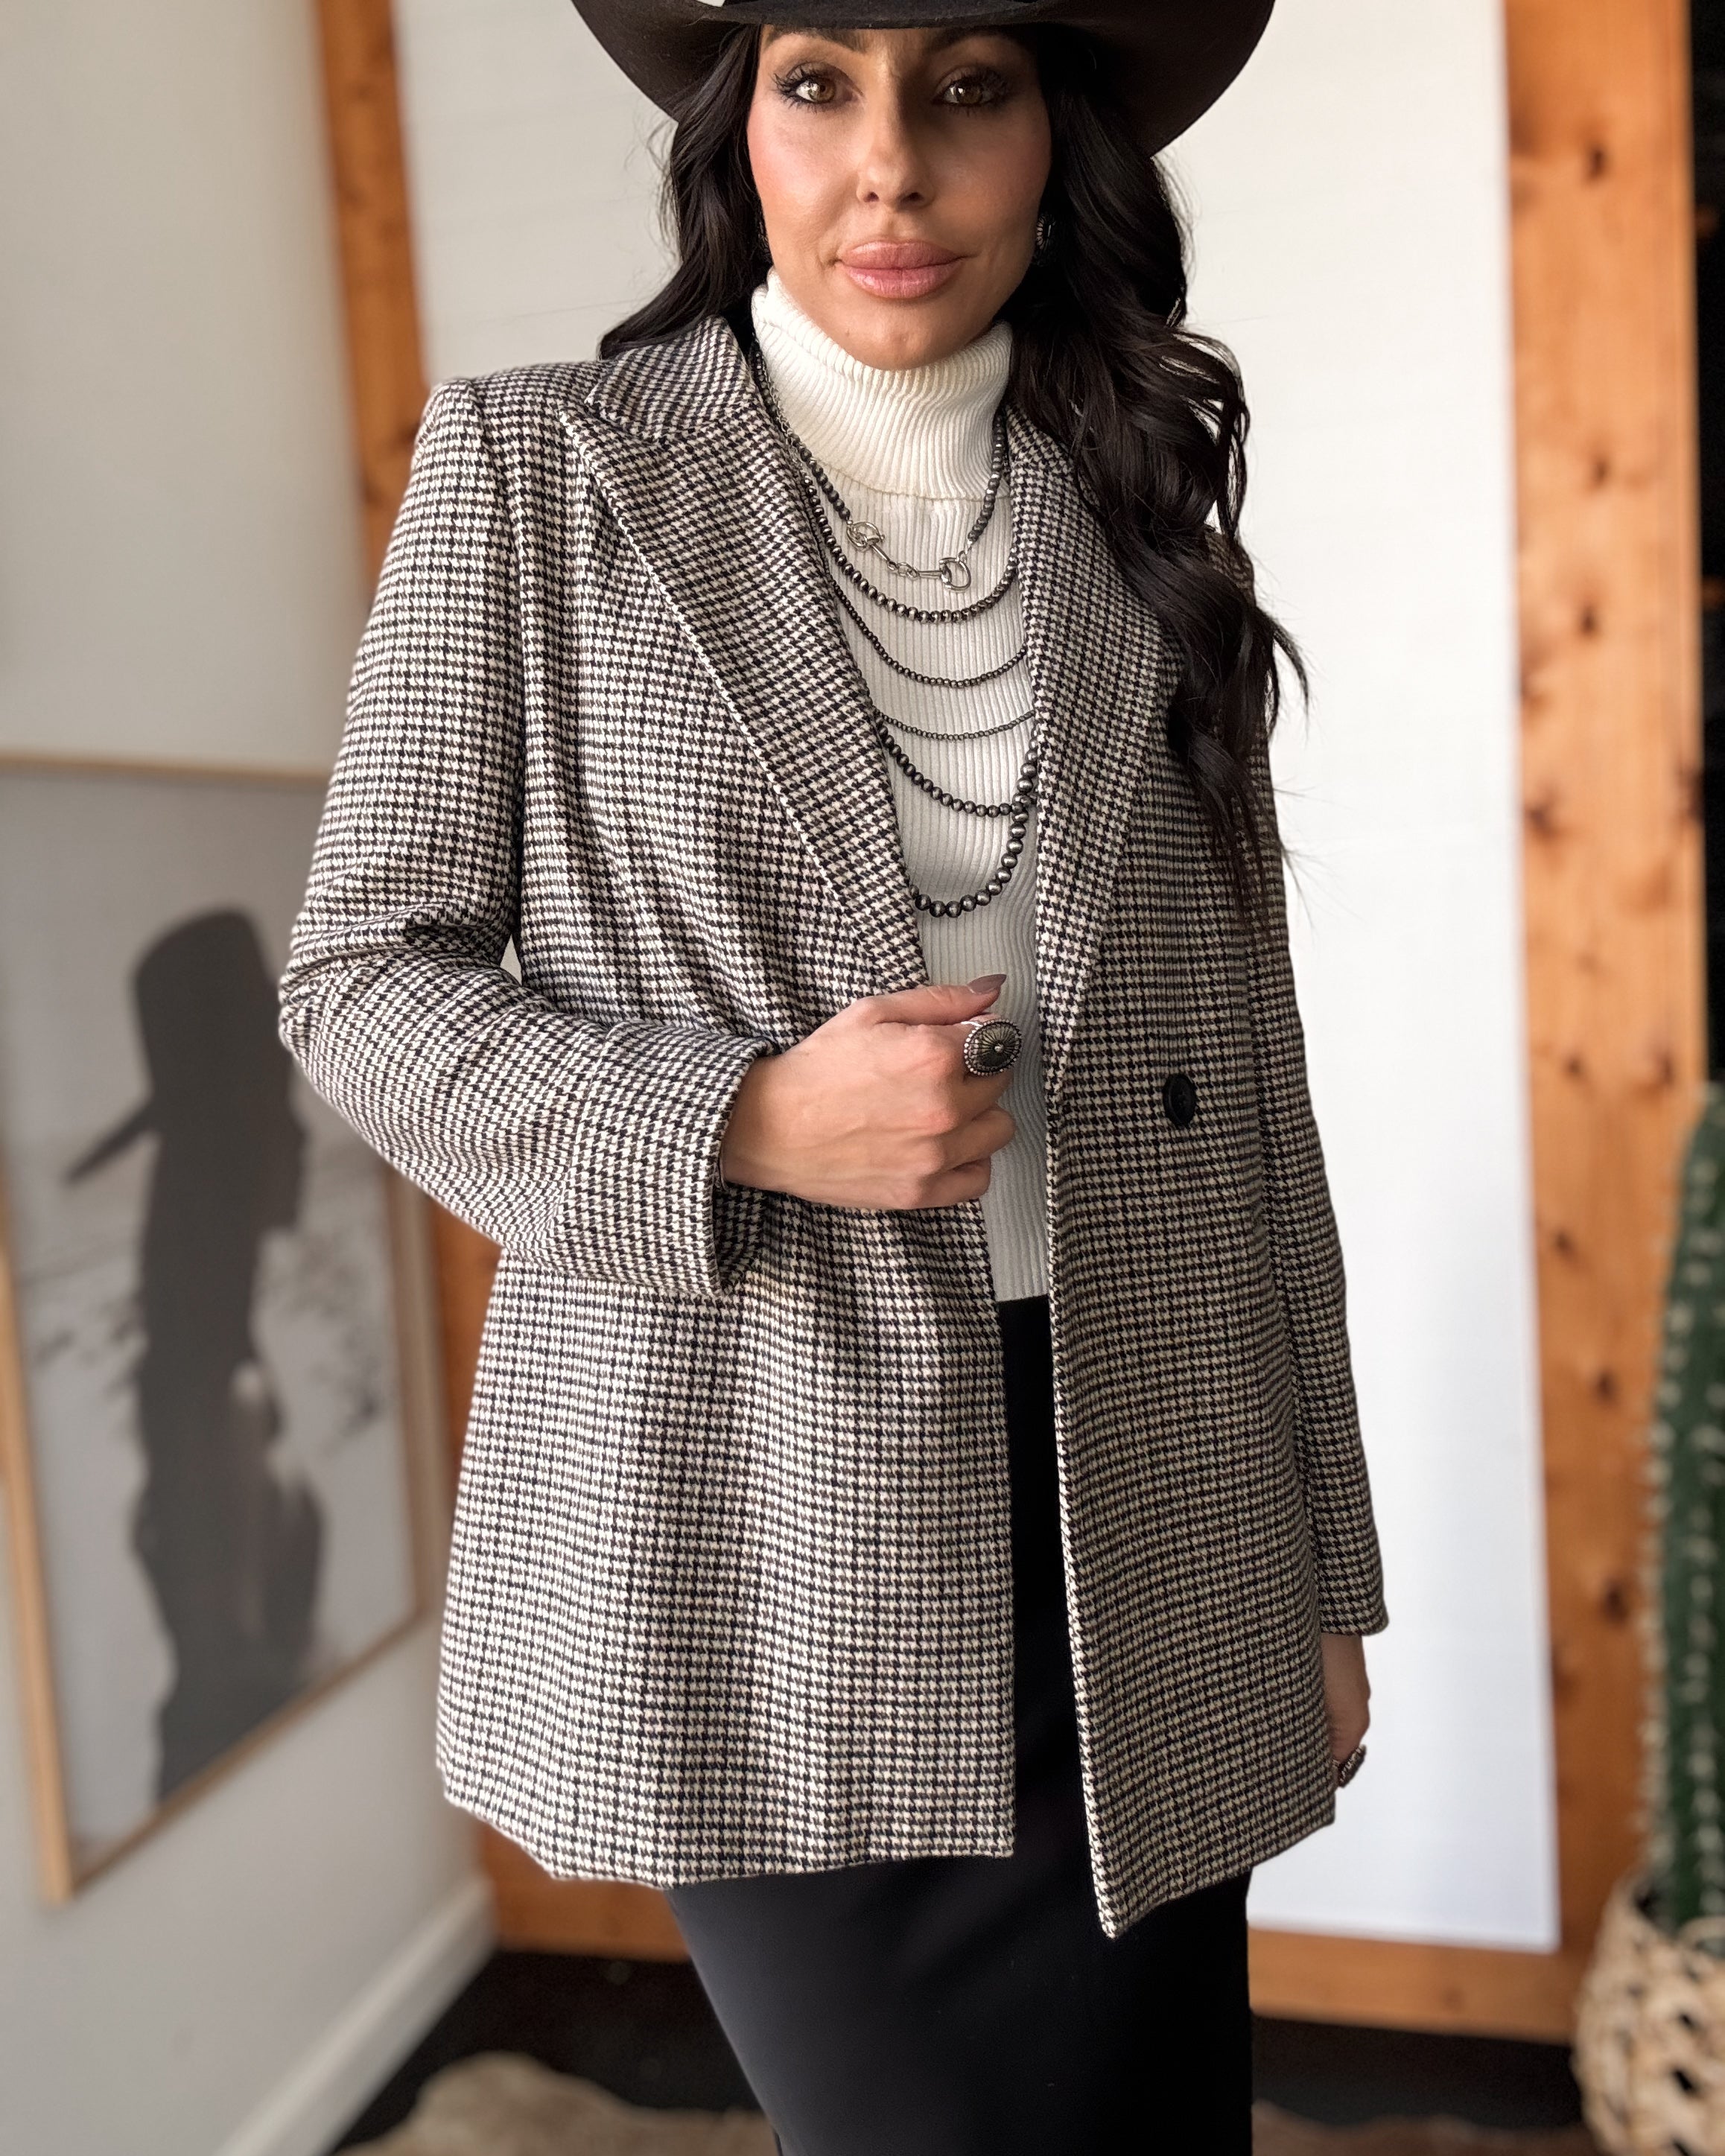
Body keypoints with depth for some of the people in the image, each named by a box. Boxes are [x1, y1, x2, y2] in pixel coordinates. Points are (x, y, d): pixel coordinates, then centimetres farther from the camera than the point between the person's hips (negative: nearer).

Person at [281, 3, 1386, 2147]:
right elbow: (362, 973, -1)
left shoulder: (1147, 504, 8)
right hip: (757, 1543, -3)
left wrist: (1324, 1564, 9)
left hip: (1140, 1535, 4)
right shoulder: (533, 464, -1)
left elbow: (1248, 1050, 8)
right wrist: (744, 1122, -19)